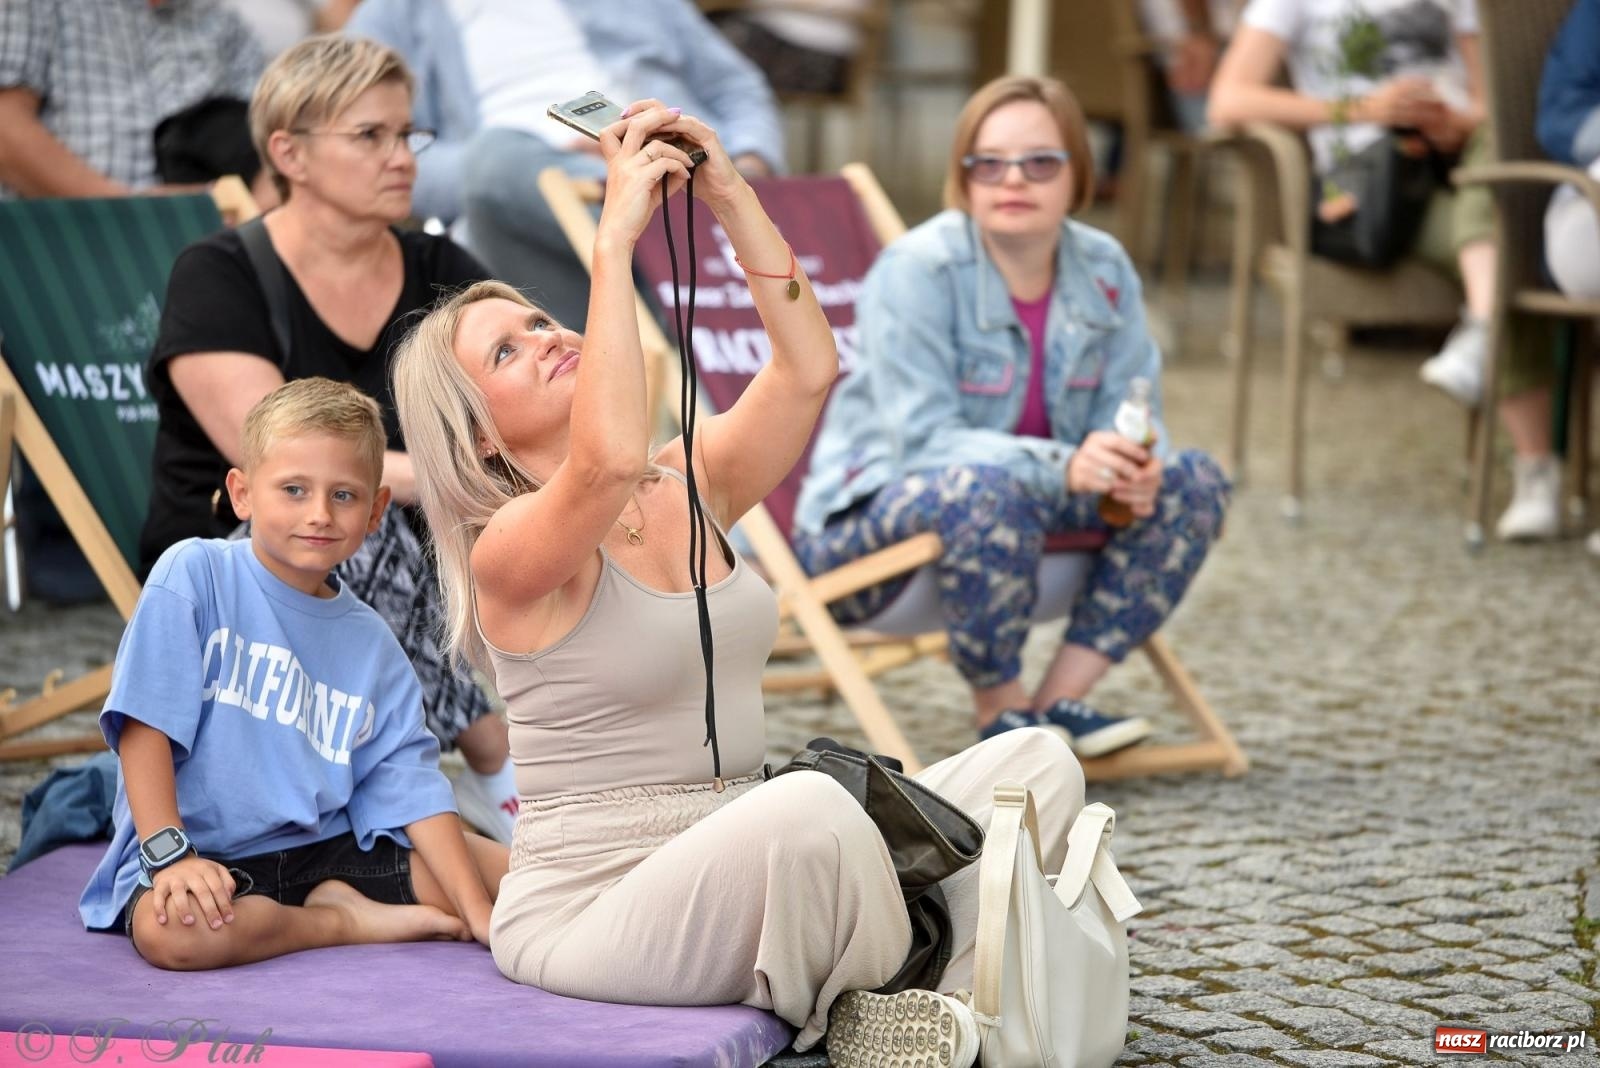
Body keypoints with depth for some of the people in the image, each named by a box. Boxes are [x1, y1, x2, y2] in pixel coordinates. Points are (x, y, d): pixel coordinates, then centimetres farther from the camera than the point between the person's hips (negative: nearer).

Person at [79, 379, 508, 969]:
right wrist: (169, 853, -22)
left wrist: (479, 913, -10)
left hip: (328, 848, 4)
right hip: (208, 853, -3)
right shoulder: (195, 576, -8)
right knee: (170, 930, -38)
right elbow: (145, 721, -12)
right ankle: (349, 923, -12)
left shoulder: (373, 646, 5)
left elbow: (411, 786, 1)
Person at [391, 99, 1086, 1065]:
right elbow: (608, 462, -33)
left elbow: (808, 367, -1)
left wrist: (731, 196, -7)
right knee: (807, 805, -39)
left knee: (1036, 761, -2)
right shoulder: (508, 550, -11)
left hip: (739, 875, 8)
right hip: (591, 911, -8)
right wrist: (616, 237, -28)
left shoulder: (690, 486, 11)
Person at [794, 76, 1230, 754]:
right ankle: (1000, 710, -17)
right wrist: (1063, 466, -41)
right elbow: (923, 440, -26)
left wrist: (1135, 468, -27)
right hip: (869, 521, -6)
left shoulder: (1104, 271, -1)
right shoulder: (917, 270, -19)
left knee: (1193, 483, -10)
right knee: (988, 489, -39)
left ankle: (1060, 698, -10)